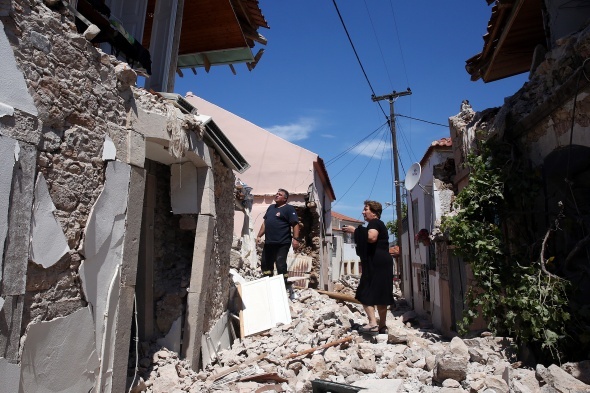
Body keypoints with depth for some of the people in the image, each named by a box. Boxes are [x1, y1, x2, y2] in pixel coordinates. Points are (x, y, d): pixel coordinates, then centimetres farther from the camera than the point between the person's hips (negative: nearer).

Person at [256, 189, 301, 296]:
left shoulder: (289, 209, -4)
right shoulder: (271, 207, 19)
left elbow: (295, 224, -13)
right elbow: (265, 223, 23)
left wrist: (296, 239, -22)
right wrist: (259, 235, 17)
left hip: (282, 243, -8)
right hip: (268, 243, 8)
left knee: (280, 265, -9)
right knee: (265, 264, 14)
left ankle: (288, 288, 2)